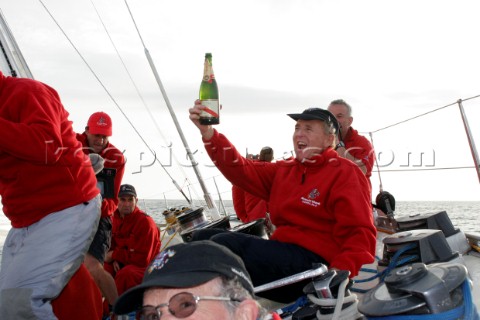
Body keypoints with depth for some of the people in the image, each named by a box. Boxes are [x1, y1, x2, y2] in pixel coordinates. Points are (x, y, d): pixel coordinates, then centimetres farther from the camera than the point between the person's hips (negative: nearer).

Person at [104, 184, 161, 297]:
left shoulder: (145, 222, -20)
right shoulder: (116, 218, 3)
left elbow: (142, 259, -23)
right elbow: (112, 245, 13)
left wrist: (114, 255, -14)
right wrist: (114, 259, -11)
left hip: (145, 266, -7)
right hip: (121, 263, 7)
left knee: (125, 274, -36)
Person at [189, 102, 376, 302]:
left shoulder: (345, 173, -4)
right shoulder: (283, 171, 17)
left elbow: (361, 235, -11)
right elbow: (240, 170, 6)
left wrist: (339, 272, -29)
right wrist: (207, 132, -6)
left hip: (316, 261, -8)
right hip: (282, 253, 8)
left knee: (224, 243, -22)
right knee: (201, 238, 8)